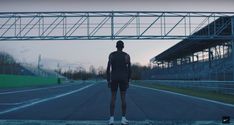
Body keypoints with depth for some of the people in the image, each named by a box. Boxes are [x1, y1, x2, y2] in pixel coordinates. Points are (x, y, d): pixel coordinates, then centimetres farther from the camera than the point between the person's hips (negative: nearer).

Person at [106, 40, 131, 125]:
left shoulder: (111, 55, 1)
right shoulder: (127, 56, 0)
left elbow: (108, 68, -2)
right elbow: (129, 69, 0)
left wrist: (108, 80, 3)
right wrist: (128, 81, 8)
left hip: (113, 78, 1)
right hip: (123, 79, -1)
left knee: (113, 98, 3)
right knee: (123, 98, 3)